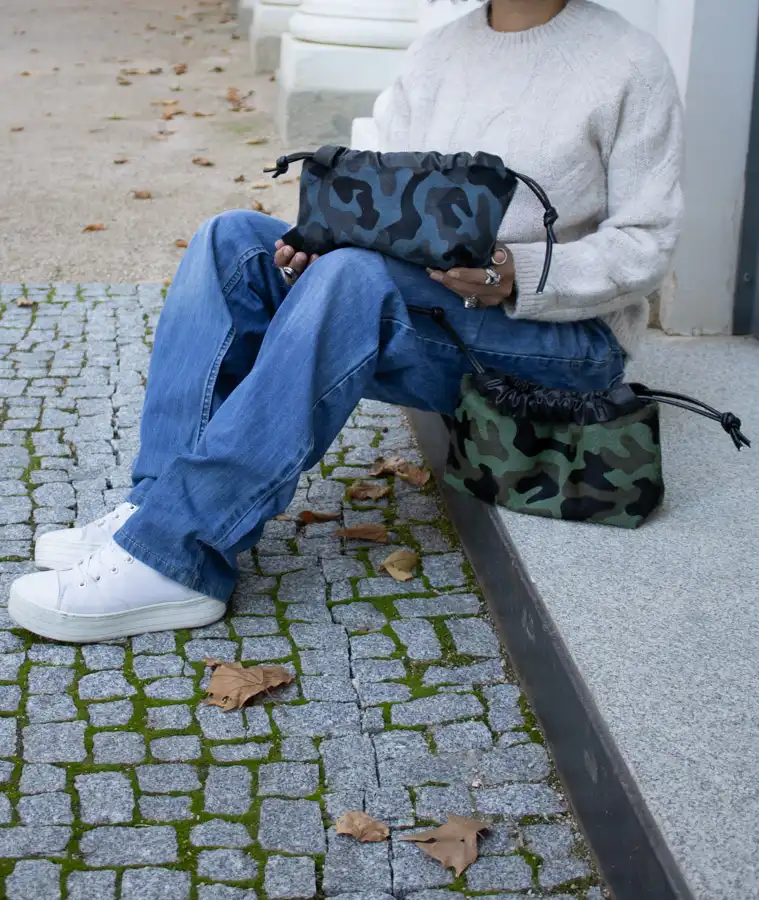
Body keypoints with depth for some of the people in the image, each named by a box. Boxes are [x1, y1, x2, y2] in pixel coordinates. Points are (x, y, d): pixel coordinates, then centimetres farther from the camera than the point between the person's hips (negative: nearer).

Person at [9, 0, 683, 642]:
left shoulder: (627, 64, -5)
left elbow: (647, 243, -8)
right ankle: (158, 505, -20)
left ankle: (176, 555, -33)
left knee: (355, 277, -34)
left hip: (569, 331, -7)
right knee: (233, 241, -10)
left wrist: (519, 277, -24)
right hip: (430, 311, 7)